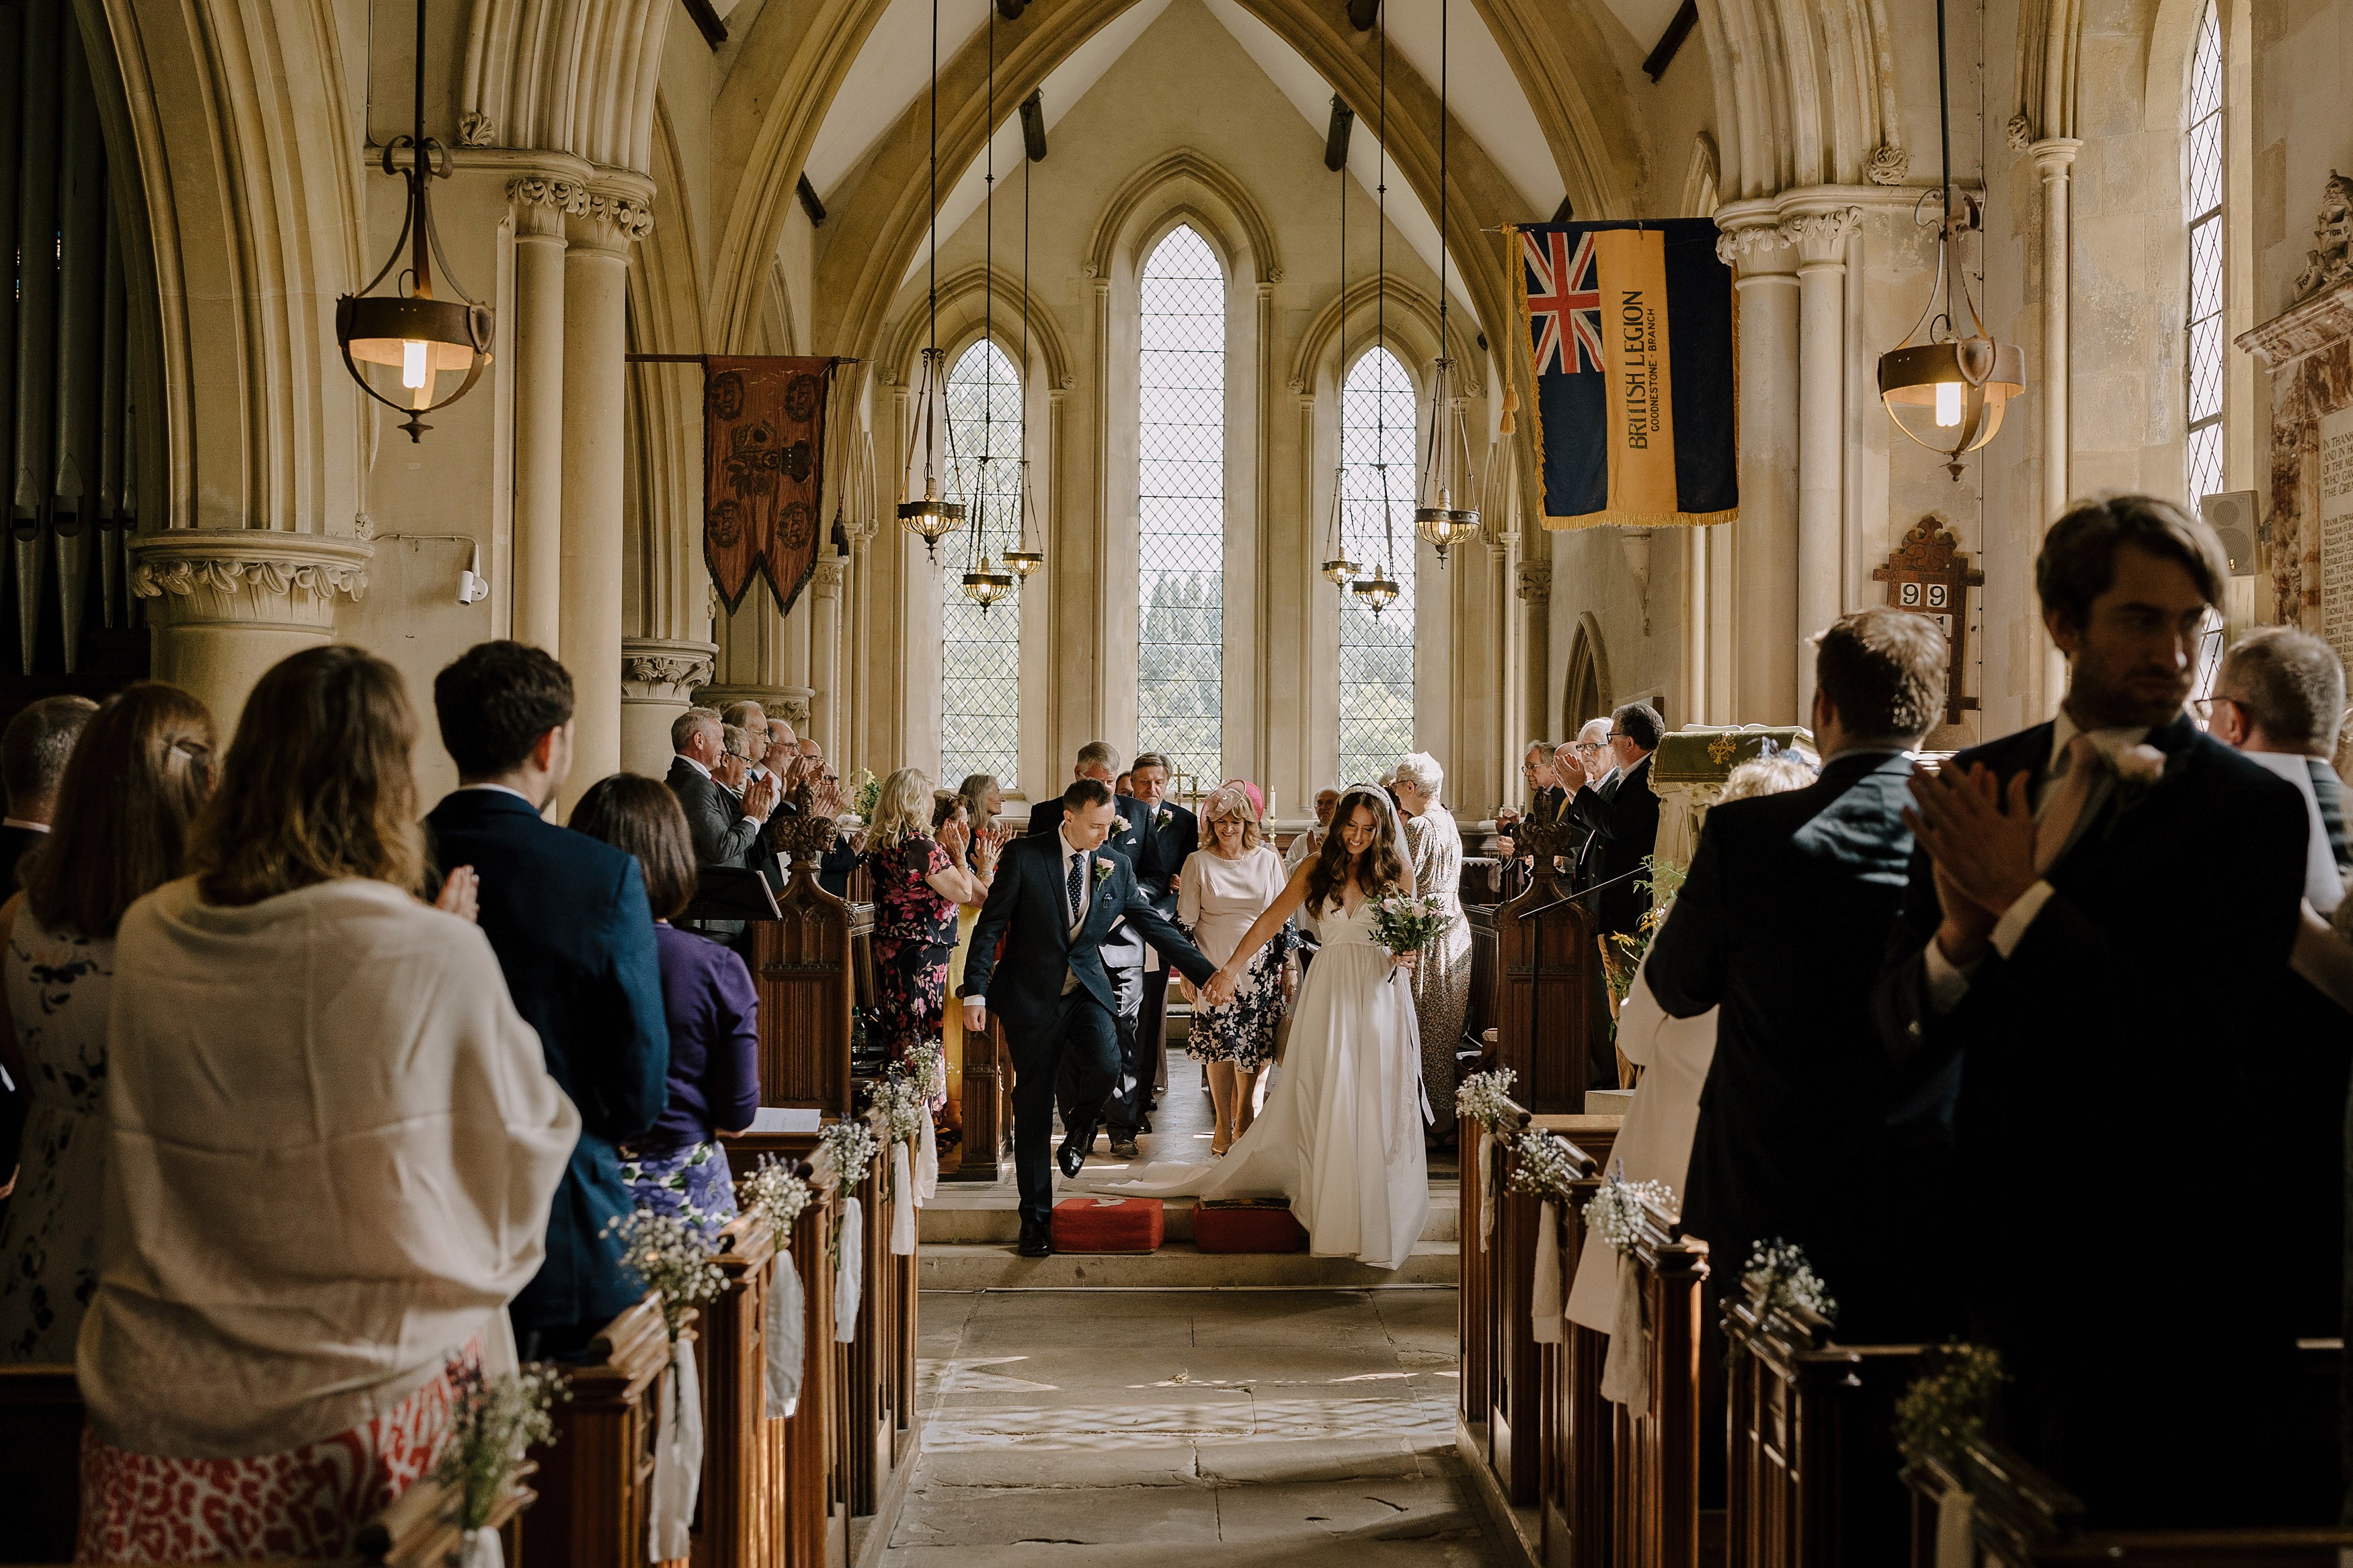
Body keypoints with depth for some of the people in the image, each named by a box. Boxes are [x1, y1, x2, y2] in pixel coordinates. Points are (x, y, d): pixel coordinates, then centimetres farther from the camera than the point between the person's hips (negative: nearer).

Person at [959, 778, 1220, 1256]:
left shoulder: (1117, 867, 3)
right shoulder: (1024, 855, -7)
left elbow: (1155, 926, 7)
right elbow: (990, 925, -7)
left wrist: (1208, 973, 1)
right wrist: (975, 992, -14)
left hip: (1087, 989, 2)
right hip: (1032, 994, -2)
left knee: (1105, 1067, -26)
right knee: (1033, 1109, 3)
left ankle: (1078, 1125, 10)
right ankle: (1035, 1216, 19)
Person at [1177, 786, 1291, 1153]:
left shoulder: (1268, 859, 5)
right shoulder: (1198, 862, 2)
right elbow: (1185, 921, 3)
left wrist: (1288, 964, 7)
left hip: (1260, 967, 1)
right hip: (1214, 966, -1)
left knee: (1254, 1043, 1)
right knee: (1218, 1044, -3)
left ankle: (1243, 1119, 17)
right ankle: (1224, 1126, 9)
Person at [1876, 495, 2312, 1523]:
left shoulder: (2251, 811, -9)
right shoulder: (1979, 785, 4)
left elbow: (2212, 1058, -20)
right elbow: (1901, 1034, 3)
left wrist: (2024, 901, -19)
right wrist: (1957, 940, -18)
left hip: (2161, 1280, -4)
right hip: (2004, 1256, 4)